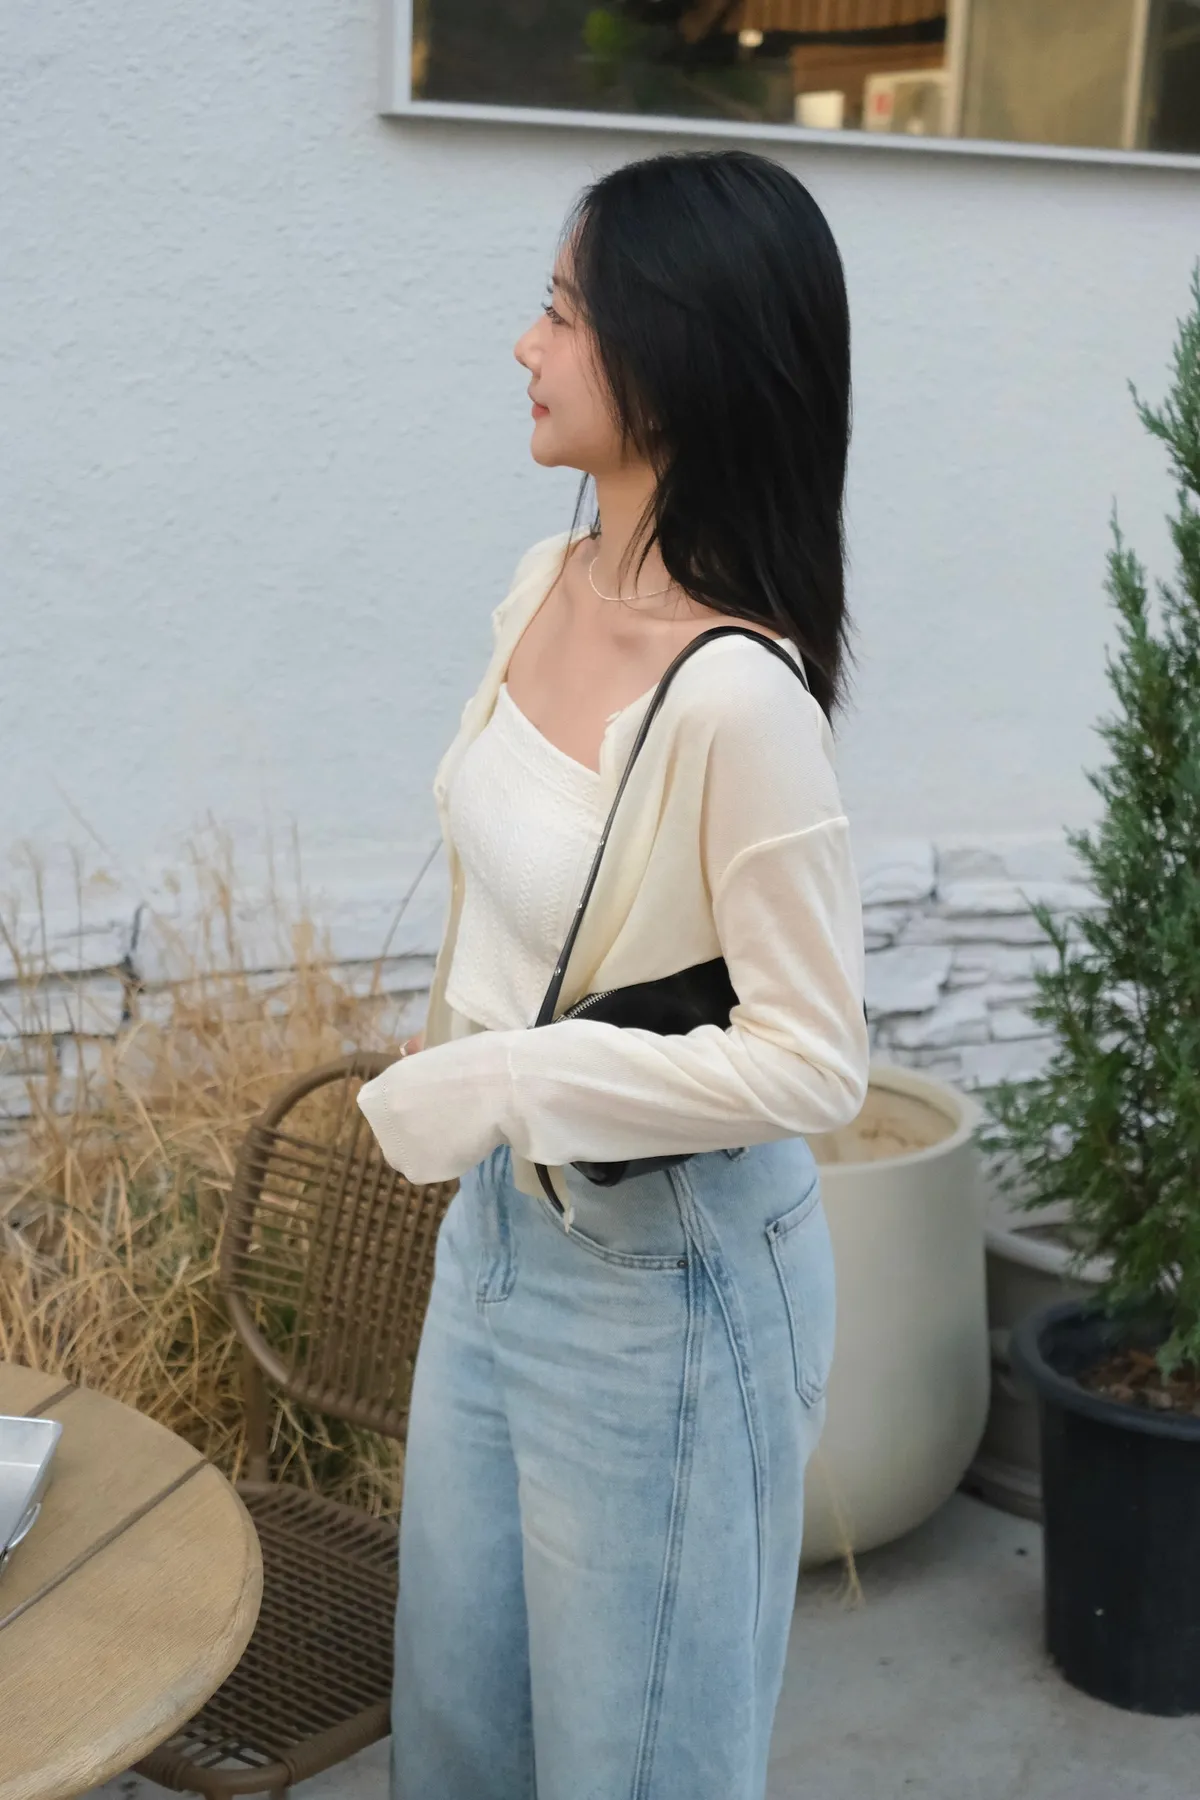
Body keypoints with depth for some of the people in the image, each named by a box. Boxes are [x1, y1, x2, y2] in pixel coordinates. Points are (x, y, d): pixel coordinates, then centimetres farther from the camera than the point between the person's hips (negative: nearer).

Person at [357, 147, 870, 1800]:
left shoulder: (738, 696, -29)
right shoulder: (545, 582, -3)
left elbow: (817, 1066, -24)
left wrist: (506, 1081, -24)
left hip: (663, 1281, -8)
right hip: (497, 1225, 8)